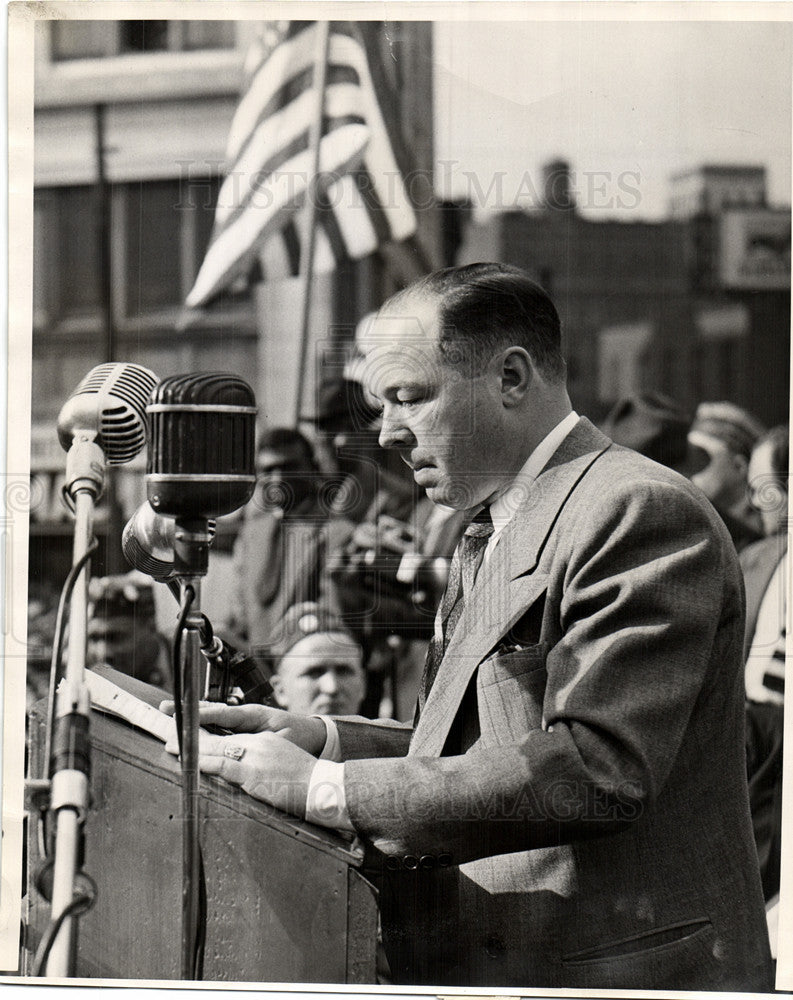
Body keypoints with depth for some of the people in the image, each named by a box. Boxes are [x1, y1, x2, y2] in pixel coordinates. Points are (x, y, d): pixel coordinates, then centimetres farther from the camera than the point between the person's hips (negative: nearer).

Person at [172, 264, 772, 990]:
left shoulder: (640, 512, -15)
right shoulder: (491, 536, 18)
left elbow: (597, 770, -24)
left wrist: (325, 789, -22)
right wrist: (323, 739, 4)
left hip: (608, 971, -9)